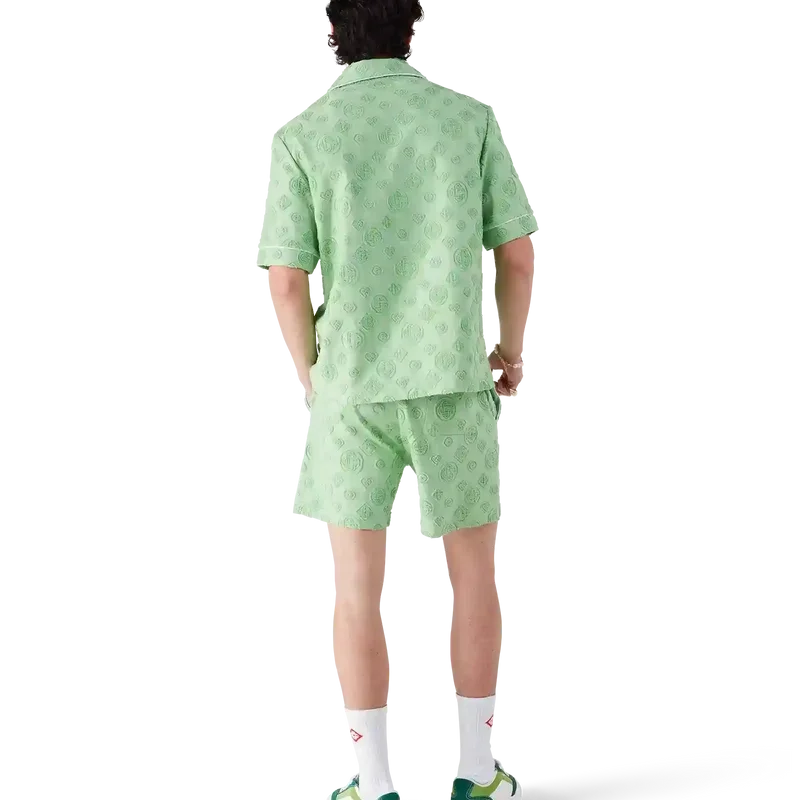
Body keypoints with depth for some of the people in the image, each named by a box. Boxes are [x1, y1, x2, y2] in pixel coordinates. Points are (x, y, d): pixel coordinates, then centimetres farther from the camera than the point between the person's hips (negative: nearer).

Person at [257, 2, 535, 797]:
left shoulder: (301, 134, -4)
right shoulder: (471, 116, -1)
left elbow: (286, 283, -9)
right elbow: (519, 254, -2)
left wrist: (312, 380, 8)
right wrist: (511, 351, 14)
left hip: (352, 384, 0)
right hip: (452, 379, 1)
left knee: (357, 587, 7)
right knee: (475, 567, 15)